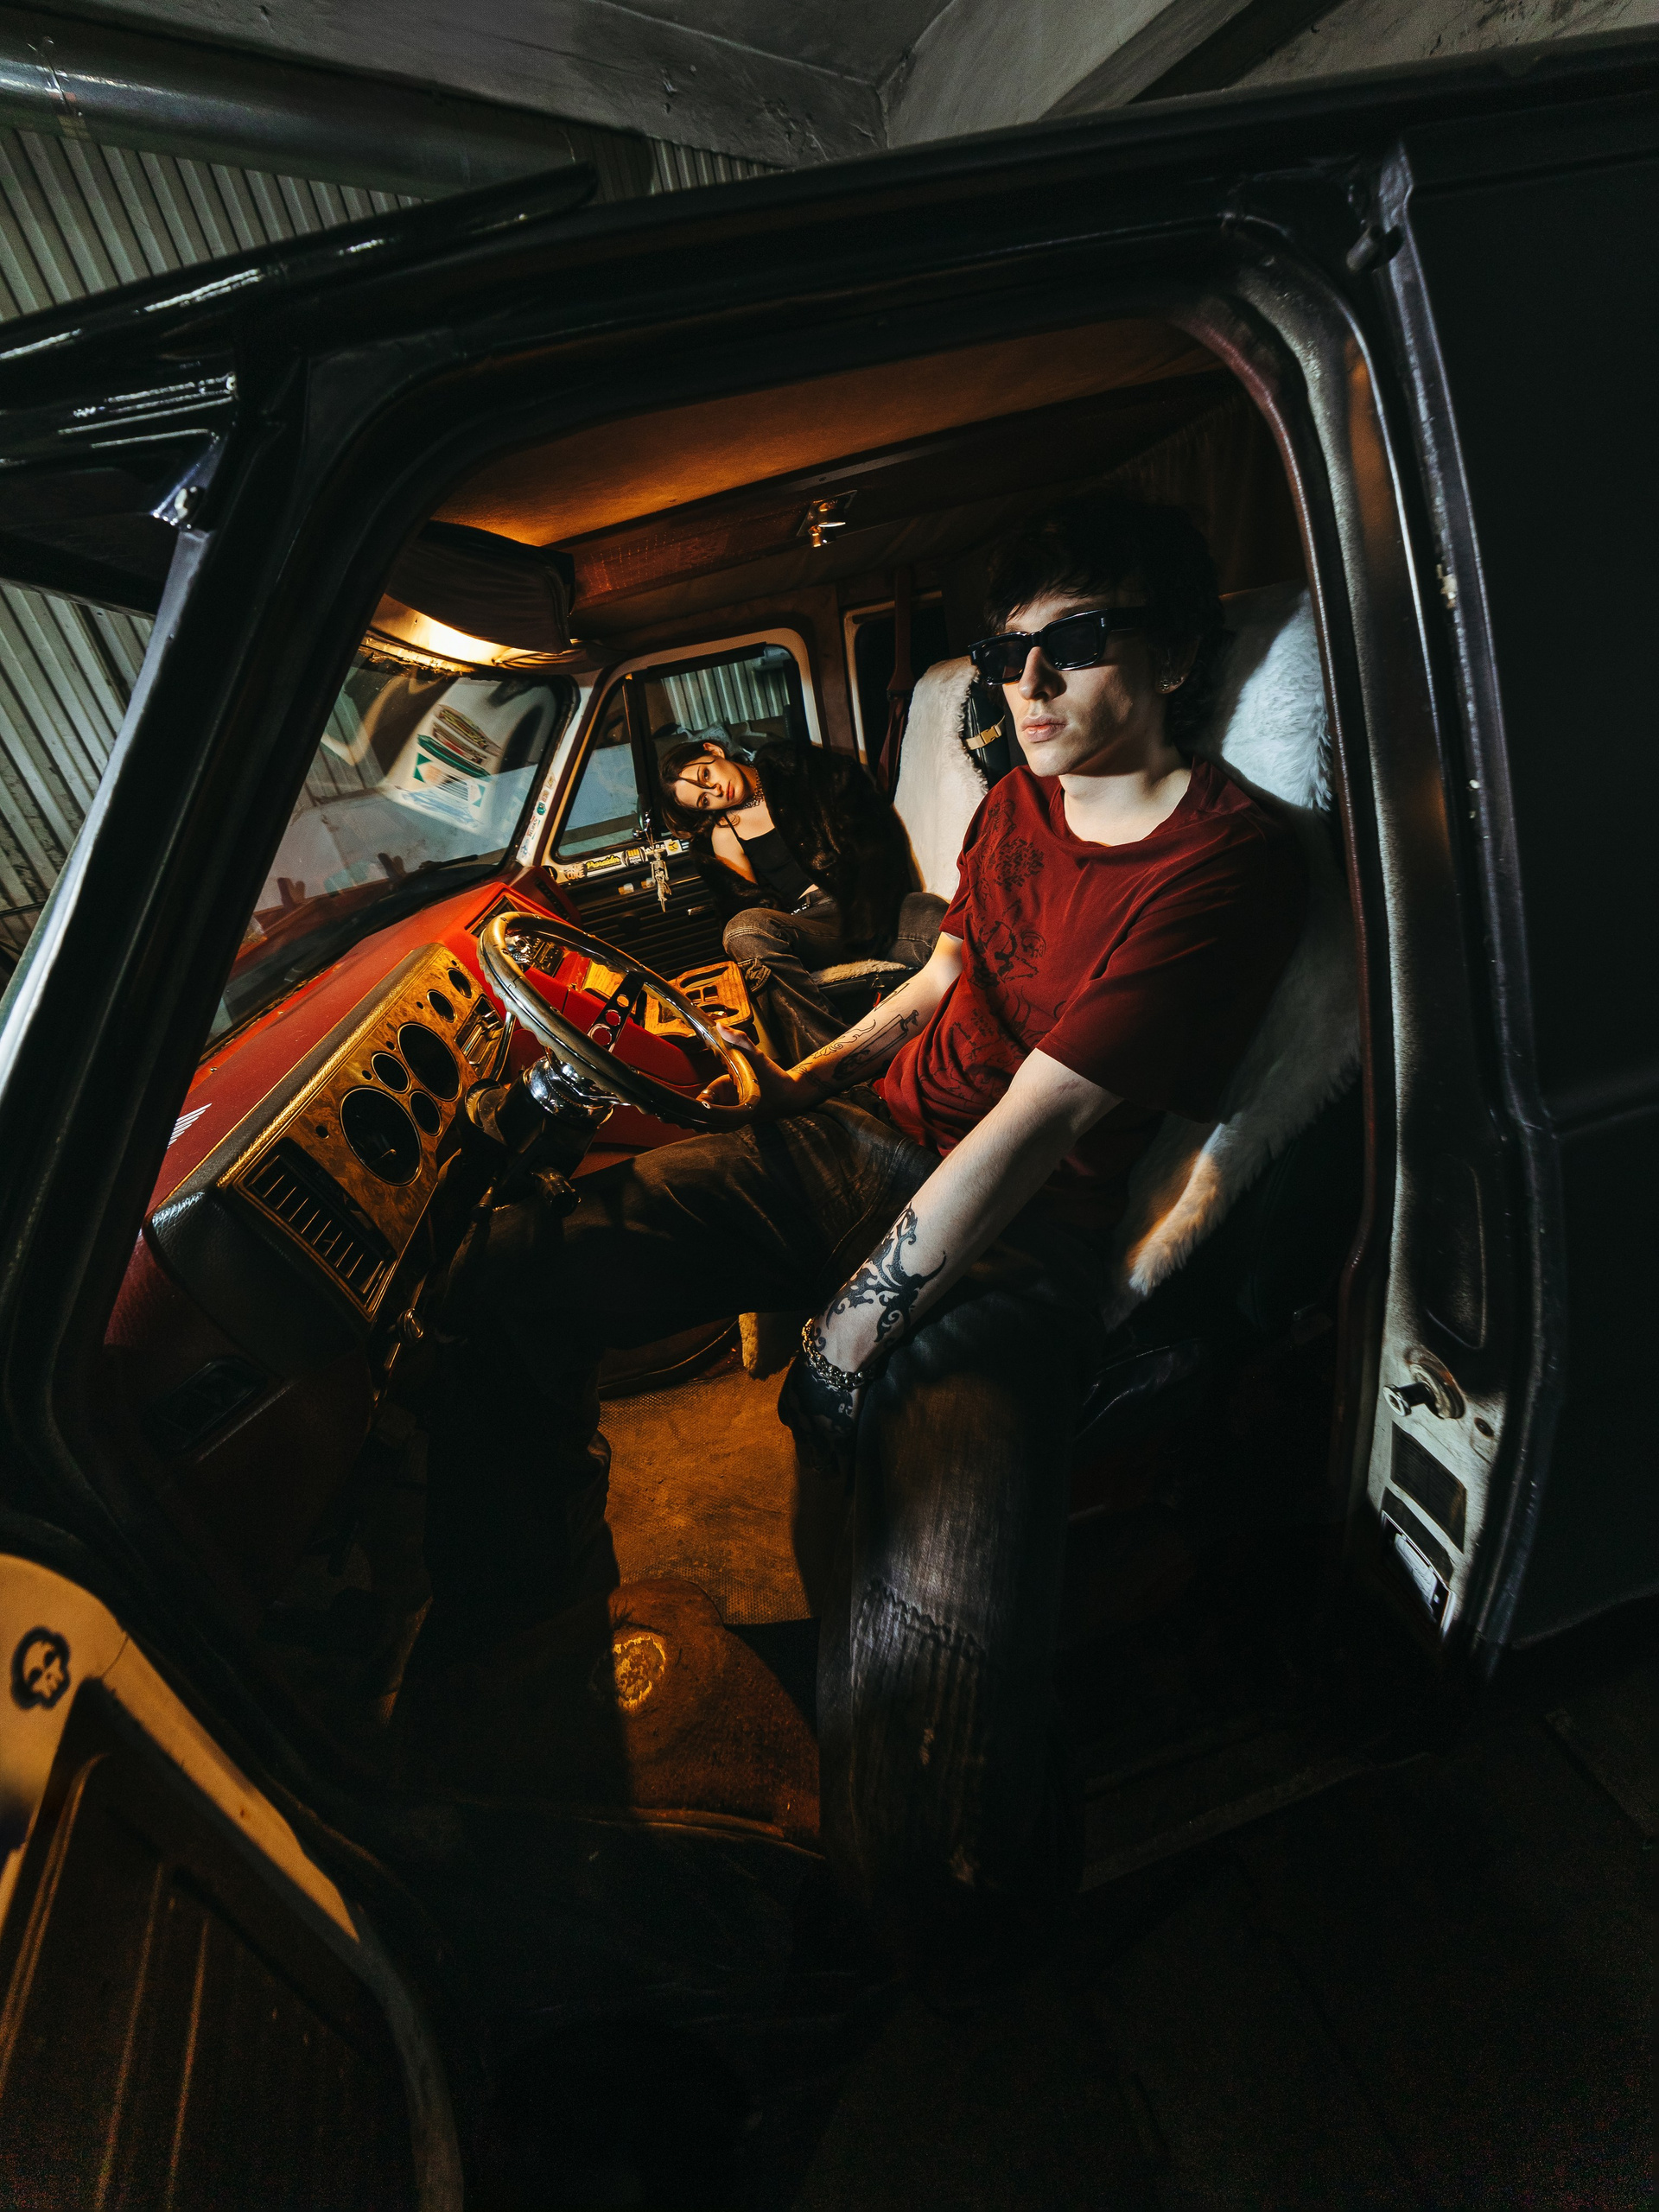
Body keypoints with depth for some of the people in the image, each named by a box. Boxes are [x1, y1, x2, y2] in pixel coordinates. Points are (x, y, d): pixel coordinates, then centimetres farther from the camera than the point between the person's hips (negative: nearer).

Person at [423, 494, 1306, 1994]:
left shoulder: (1224, 861, -14)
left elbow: (1024, 1134, -19)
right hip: (867, 1145, 7)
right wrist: (804, 1078, 17)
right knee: (535, 1277, -6)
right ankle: (507, 1591, 22)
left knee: (936, 1633, -33)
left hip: (1014, 1243, -7)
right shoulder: (1018, 802, 14)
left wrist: (854, 1328, -16)